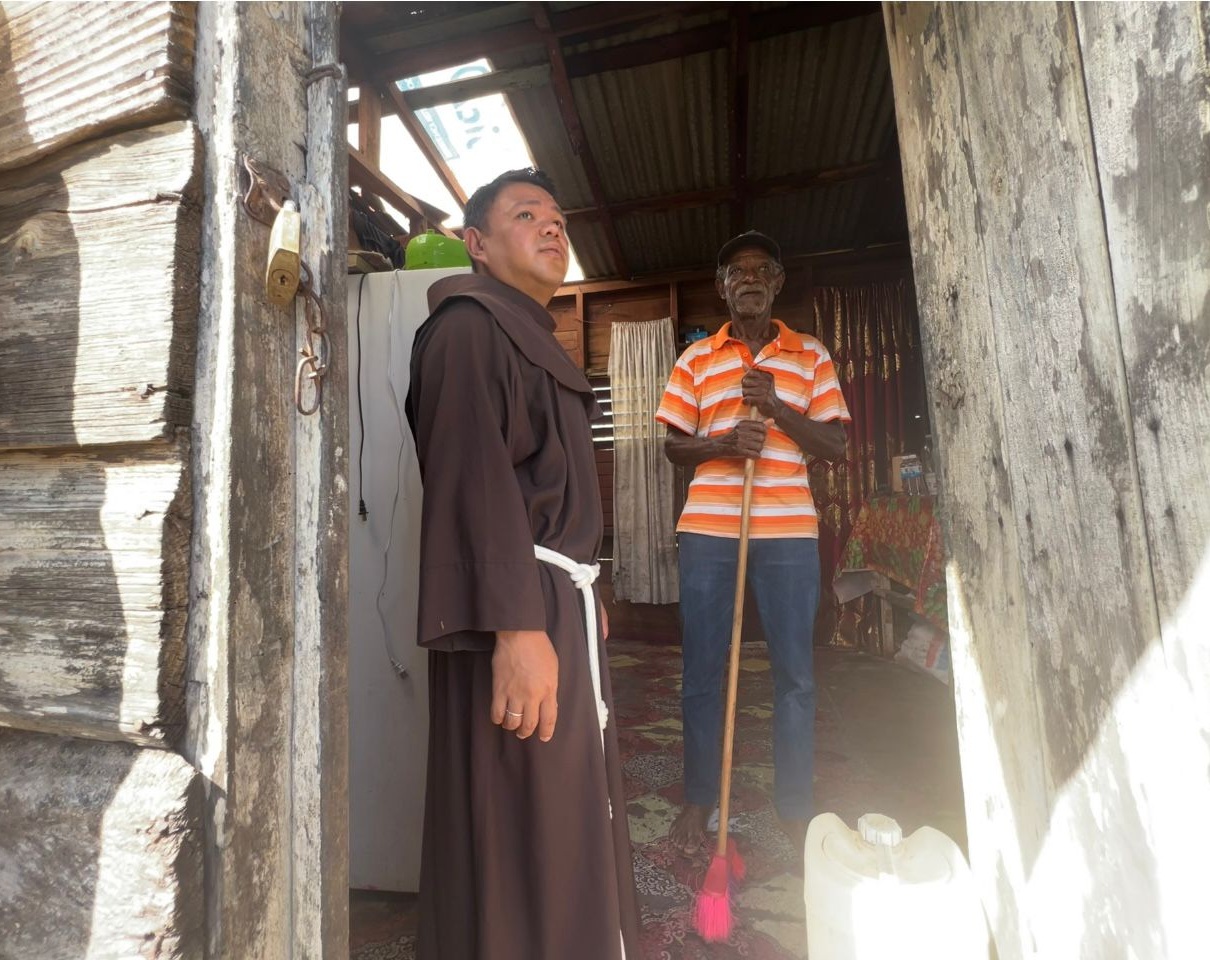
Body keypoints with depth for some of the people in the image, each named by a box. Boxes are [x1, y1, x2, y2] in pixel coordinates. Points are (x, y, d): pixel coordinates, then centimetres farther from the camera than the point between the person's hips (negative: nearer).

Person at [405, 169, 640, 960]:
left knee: (569, 820, 21)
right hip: (518, 612, -10)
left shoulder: (534, 335, 22)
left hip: (563, 601, 10)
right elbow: (474, 477, -20)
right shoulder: (469, 324, -7)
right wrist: (517, 625, -26)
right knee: (522, 833, 3)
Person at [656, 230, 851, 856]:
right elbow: (673, 446, 9)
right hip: (707, 528, 0)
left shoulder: (811, 355, 12)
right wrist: (722, 443, -11)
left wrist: (778, 408, -9)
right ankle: (698, 798, 23)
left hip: (789, 529, 0)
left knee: (795, 671, 5)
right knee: (701, 669, 5)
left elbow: (836, 445, 6)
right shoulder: (696, 359, 12)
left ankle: (795, 805, 23)